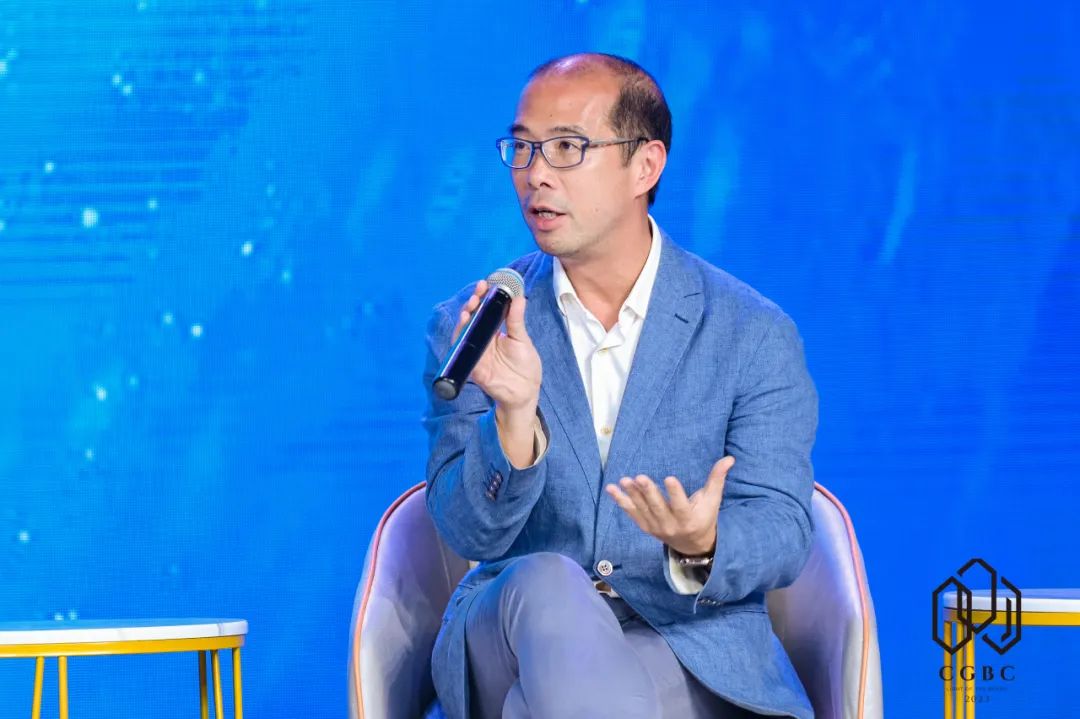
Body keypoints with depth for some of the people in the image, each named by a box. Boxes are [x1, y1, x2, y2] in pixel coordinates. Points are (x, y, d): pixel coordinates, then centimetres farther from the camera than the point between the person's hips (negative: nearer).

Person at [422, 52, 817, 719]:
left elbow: (781, 530, -3)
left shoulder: (754, 336, 2)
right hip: (514, 639, 2)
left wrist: (703, 547, -27)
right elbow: (470, 532, -5)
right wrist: (515, 417, -25)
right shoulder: (469, 328, 5)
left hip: (690, 654, -2)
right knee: (547, 586, -34)